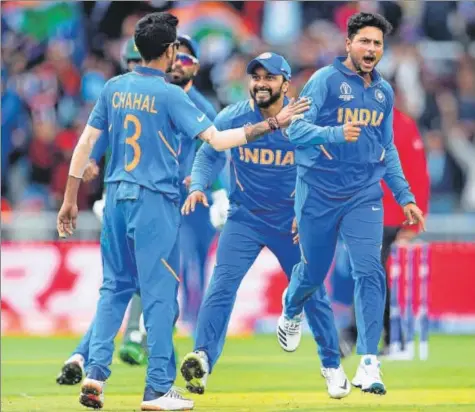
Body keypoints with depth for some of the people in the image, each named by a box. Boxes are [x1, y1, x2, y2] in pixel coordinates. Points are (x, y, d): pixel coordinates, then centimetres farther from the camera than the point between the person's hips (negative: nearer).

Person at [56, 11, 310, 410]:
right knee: (160, 293, 1)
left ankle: (95, 372, 1)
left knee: (115, 287, 13)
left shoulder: (114, 88, 6)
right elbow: (218, 139, -15)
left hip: (116, 198, 5)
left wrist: (70, 198, 12)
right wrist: (273, 124, -9)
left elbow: (85, 142, 7)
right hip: (155, 202, -5)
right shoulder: (170, 95, -10)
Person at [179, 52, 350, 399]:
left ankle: (332, 366, 23)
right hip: (244, 219, 0)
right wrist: (198, 187, -17)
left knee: (313, 292, 7)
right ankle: (202, 358, -22)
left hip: (291, 222, 0)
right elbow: (208, 155, 1)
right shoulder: (232, 118, -10)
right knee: (222, 285, -17)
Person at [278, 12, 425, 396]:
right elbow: (296, 130, -17)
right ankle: (292, 309, 46)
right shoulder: (325, 80, -8)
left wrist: (405, 197, 13)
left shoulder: (384, 91, 9)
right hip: (318, 194, -3)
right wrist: (337, 133, -34)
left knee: (370, 271, -12)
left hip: (364, 195, 3)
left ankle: (368, 364, -12)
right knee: (313, 272, 10)